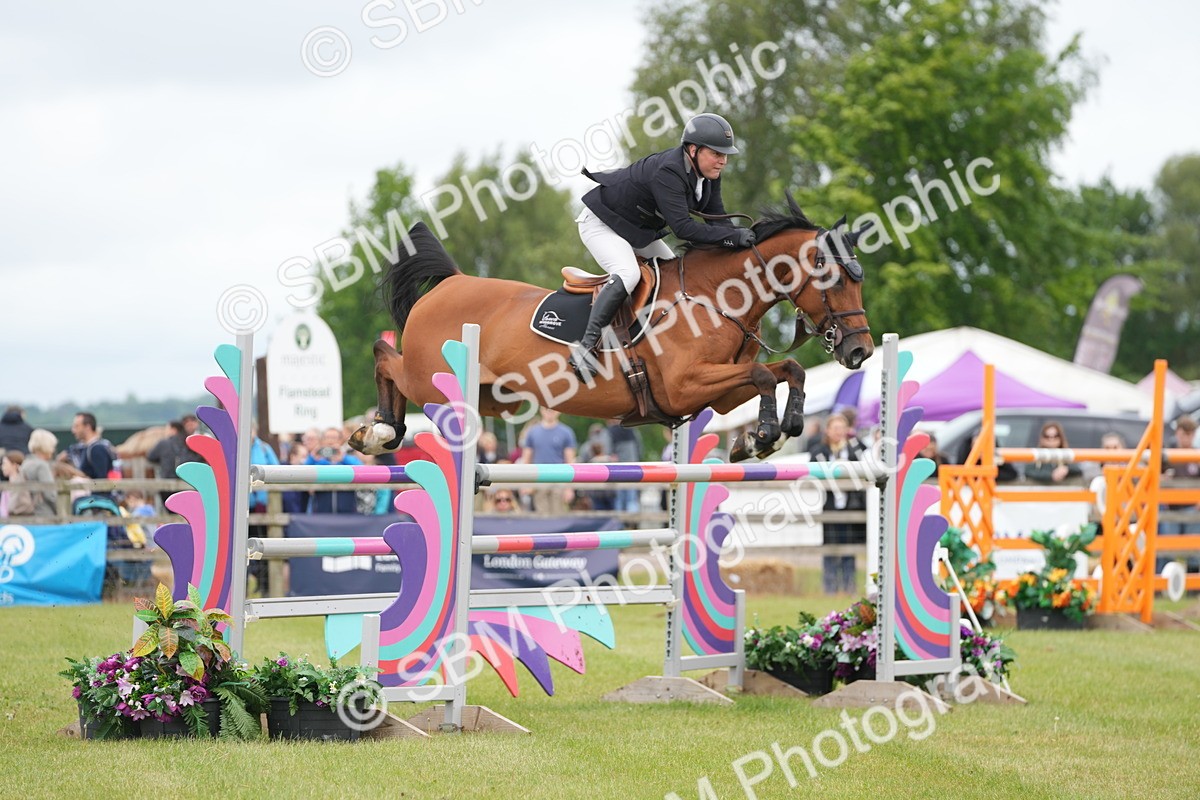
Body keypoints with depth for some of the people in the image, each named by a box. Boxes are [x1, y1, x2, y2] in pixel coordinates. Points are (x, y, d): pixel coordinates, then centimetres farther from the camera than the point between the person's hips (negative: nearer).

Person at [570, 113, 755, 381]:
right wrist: (732, 236, -44)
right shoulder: (667, 172, -36)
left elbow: (716, 219, -5)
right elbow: (682, 227, -42)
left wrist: (739, 239, -24)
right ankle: (586, 346, -31)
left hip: (640, 230, 10)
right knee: (628, 274, -30)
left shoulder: (707, 173, -8)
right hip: (602, 223, -10)